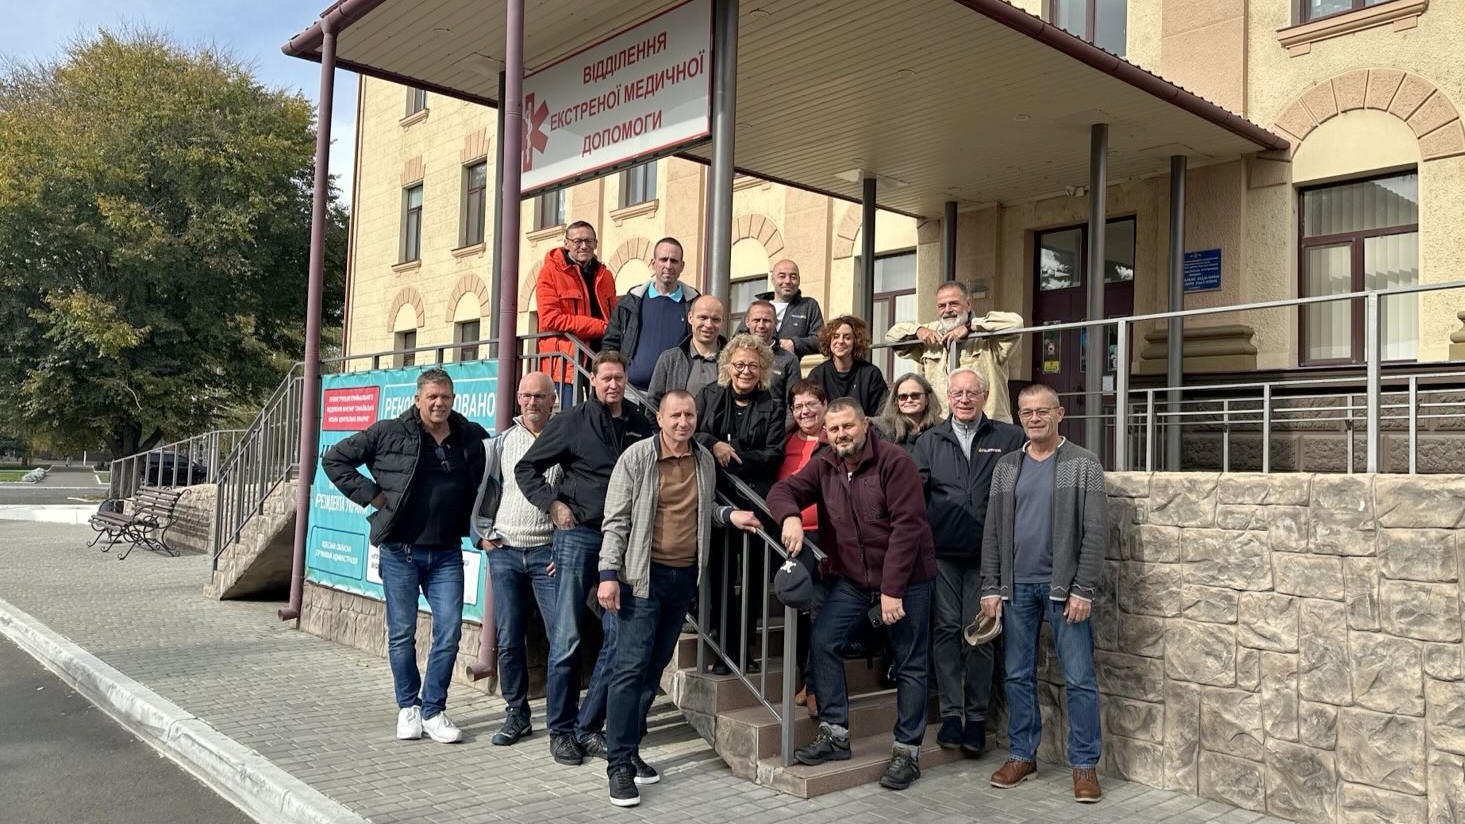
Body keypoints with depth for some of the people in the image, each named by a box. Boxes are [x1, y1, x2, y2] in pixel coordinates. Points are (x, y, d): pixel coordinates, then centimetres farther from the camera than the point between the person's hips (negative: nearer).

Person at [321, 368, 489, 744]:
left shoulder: (471, 437, 4)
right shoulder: (389, 433, -4)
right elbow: (334, 459, 1)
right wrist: (371, 495, -7)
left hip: (447, 554, 2)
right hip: (400, 551, -2)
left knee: (449, 631, 0)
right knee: (402, 634, 7)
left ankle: (433, 710, 14)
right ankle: (408, 707, 23)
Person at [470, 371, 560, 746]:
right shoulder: (500, 443, 9)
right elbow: (481, 489, 16)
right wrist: (482, 535, 8)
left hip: (548, 552, -3)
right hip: (503, 551, 3)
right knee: (509, 640, 7)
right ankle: (516, 713, 20)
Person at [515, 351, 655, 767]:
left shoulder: (641, 426, 9)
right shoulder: (571, 421, -1)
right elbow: (526, 468, 3)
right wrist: (553, 504, -7)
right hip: (577, 534, -3)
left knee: (617, 636, 3)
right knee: (567, 638, 0)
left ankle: (588, 727, 15)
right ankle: (560, 730, 13)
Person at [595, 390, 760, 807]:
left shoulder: (705, 461, 7)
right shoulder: (636, 457, -8)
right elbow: (616, 520, -9)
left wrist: (729, 515, 3)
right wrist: (609, 573, -15)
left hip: (685, 577, 5)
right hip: (643, 575, -5)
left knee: (655, 666, 12)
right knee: (631, 667, -8)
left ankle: (631, 748, 23)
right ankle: (619, 763, -2)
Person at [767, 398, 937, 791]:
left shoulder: (895, 461, -17)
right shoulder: (824, 466, 2)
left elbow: (906, 526, -20)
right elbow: (783, 490, 3)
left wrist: (893, 589, -22)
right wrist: (790, 515, -22)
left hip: (905, 580, -5)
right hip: (852, 579, 5)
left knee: (910, 665, 4)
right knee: (822, 641, -7)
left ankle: (907, 751, 17)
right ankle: (835, 734, 6)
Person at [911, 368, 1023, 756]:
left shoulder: (1009, 439, 8)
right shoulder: (930, 441, 14)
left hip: (987, 553, -1)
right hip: (942, 550, 2)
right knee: (945, 629, 1)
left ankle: (977, 717, 12)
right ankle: (951, 713, 9)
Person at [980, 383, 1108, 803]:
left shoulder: (1083, 465, -1)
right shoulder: (1005, 467, 10)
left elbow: (1095, 532, -6)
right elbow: (992, 531, 9)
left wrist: (1083, 590, -13)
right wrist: (991, 588, 3)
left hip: (1064, 587, -4)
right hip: (1017, 587, 4)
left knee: (1079, 679, 0)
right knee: (1018, 676, 9)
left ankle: (1084, 764, 11)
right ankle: (1022, 755, 21)